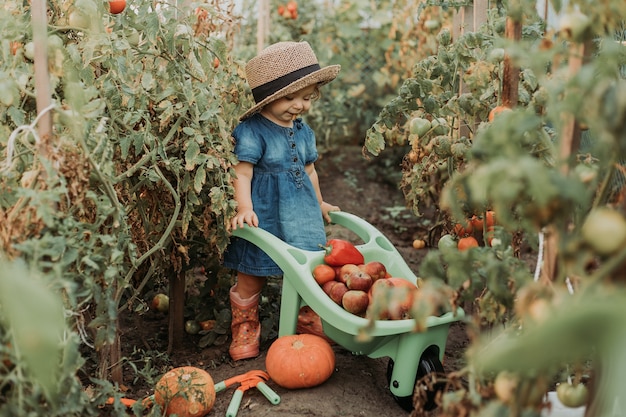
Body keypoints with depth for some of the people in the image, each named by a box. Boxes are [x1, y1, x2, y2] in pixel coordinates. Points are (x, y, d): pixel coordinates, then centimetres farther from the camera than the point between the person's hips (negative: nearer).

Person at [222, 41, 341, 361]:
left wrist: (319, 204, 29)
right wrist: (244, 209, -29)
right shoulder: (251, 131, -14)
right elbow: (242, 174, -18)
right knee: (250, 278, 7)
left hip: (301, 214, 6)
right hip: (263, 217, -6)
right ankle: (245, 329, 27)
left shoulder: (303, 131, 8)